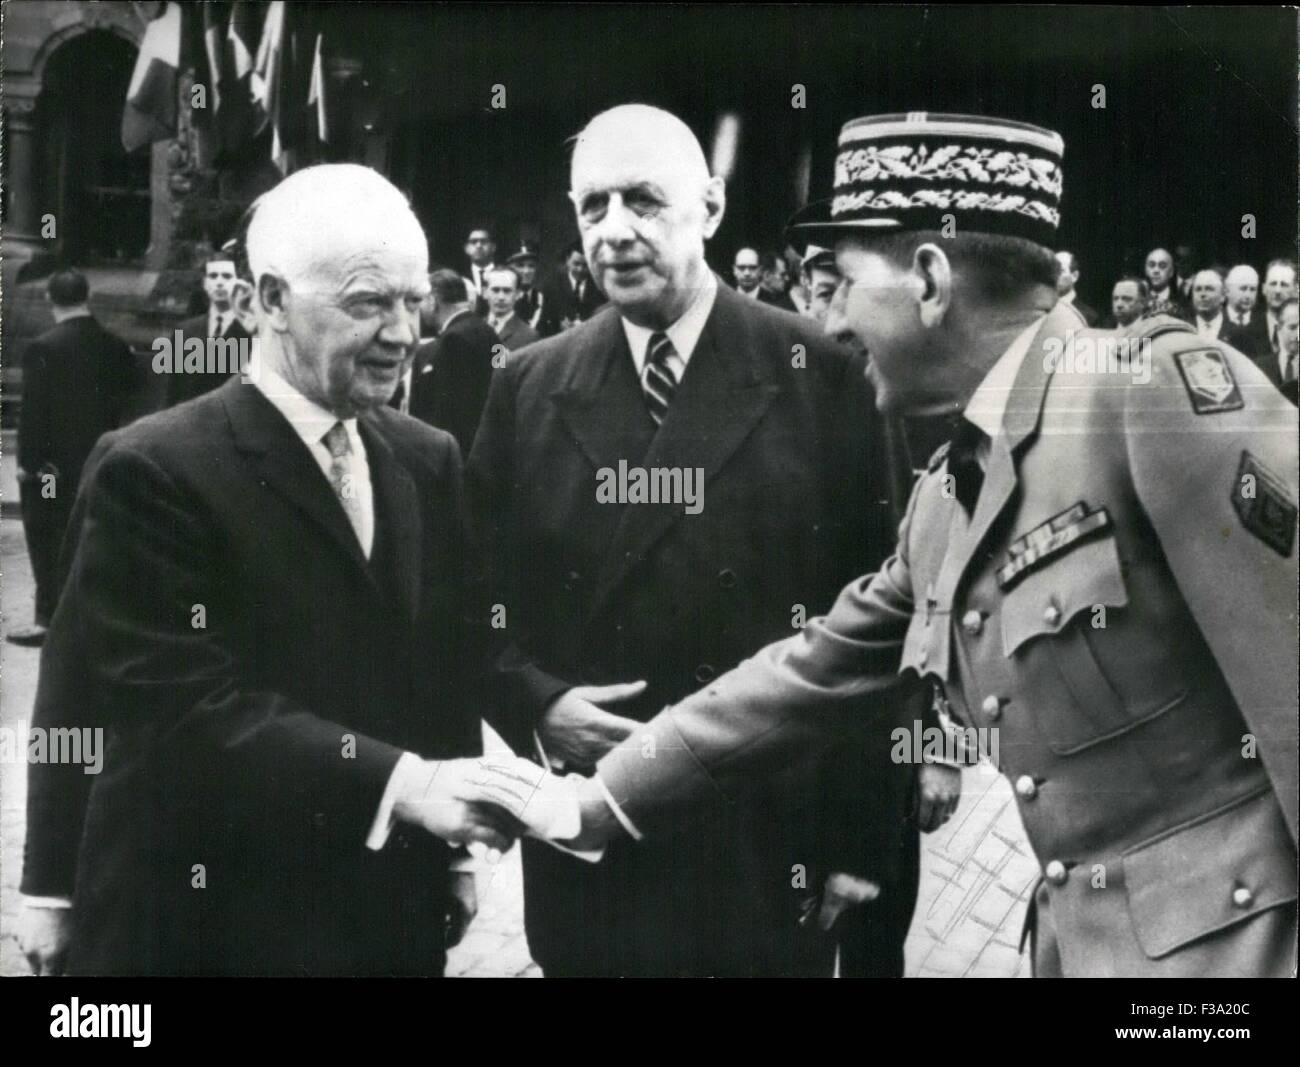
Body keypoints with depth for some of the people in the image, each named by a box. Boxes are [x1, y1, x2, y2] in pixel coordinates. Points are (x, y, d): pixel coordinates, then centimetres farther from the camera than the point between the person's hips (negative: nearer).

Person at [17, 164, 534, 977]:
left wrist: (449, 848, 11)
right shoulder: (157, 469, -13)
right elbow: (188, 701, -20)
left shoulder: (428, 461, 6)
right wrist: (395, 781, -25)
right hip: (204, 918, -5)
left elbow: (447, 665, 11)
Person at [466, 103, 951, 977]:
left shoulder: (820, 376, -4)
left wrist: (865, 838, -5)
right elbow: (479, 597, 8)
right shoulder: (527, 390, 4)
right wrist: (532, 705, -10)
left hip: (772, 849, -2)